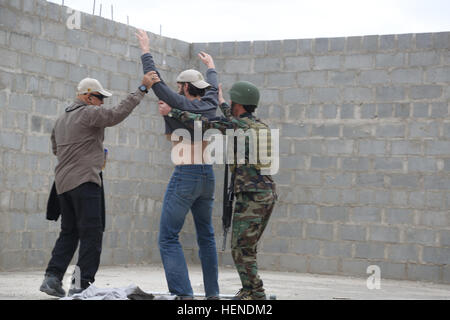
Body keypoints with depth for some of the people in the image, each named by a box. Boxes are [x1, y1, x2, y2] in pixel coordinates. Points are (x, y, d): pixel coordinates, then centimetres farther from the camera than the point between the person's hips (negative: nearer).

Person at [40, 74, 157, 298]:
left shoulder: (62, 119, 21)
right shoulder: (89, 113, -7)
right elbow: (117, 114, -19)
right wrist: (142, 90, -16)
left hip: (63, 182, 9)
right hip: (84, 180, -9)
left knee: (69, 232, 14)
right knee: (91, 233, -6)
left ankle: (53, 277, 4)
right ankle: (82, 284, -9)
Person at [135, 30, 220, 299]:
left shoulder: (180, 104, -7)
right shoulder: (209, 105, 10)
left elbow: (156, 81, -3)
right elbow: (213, 87, 31)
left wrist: (146, 50, 9)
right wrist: (211, 67, 51)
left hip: (185, 176, -7)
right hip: (208, 176, 7)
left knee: (168, 237, -6)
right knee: (206, 236, 16)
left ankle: (183, 293, -16)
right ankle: (212, 293, 18)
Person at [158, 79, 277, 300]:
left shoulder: (236, 125, -9)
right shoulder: (261, 126, 16)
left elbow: (203, 123, -11)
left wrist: (172, 112, 0)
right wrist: (221, 103, 51)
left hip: (251, 196, -9)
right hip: (268, 194, 9)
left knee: (241, 249, -5)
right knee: (246, 248, 16)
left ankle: (256, 295, -6)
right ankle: (249, 291, 18)